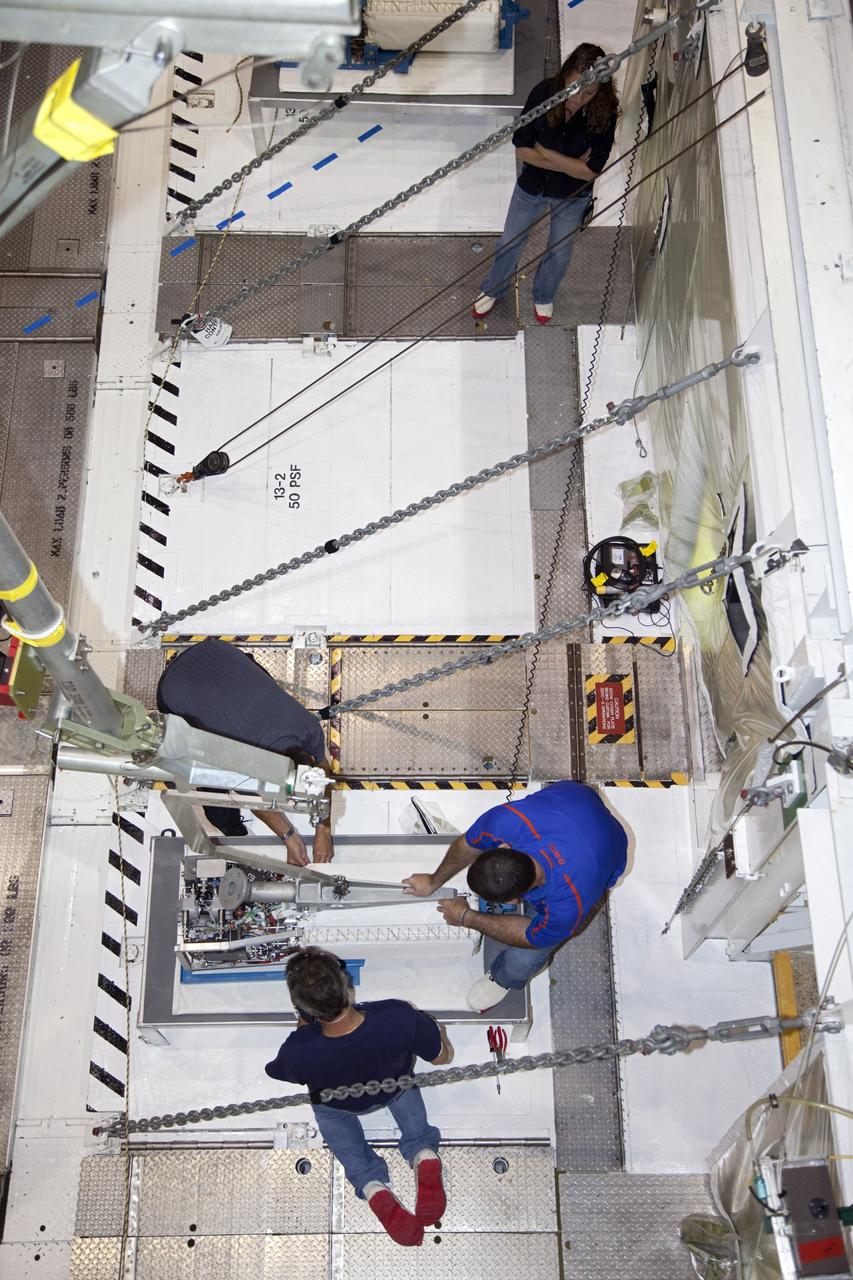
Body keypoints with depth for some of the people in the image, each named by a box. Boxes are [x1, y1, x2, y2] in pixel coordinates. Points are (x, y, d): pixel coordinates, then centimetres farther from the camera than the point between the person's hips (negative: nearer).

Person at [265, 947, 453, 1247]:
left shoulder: (298, 1053, -45)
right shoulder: (400, 1017, -44)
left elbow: (276, 1073, -16)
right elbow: (443, 1057, -21)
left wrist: (302, 1029, 0)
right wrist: (437, 1030, 1)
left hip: (338, 1106, -1)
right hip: (395, 1088, 1)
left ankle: (372, 1186, 11)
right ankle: (423, 1151, 12)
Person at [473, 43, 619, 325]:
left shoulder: (604, 113, -28)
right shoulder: (544, 93, -27)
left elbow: (590, 171, -26)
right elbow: (522, 148, -20)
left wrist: (545, 151, -26)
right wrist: (568, 164, -25)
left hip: (573, 196, 0)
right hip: (532, 186, 0)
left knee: (559, 252, 22)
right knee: (510, 242, 21)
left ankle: (544, 296, 53)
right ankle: (493, 290, 50)